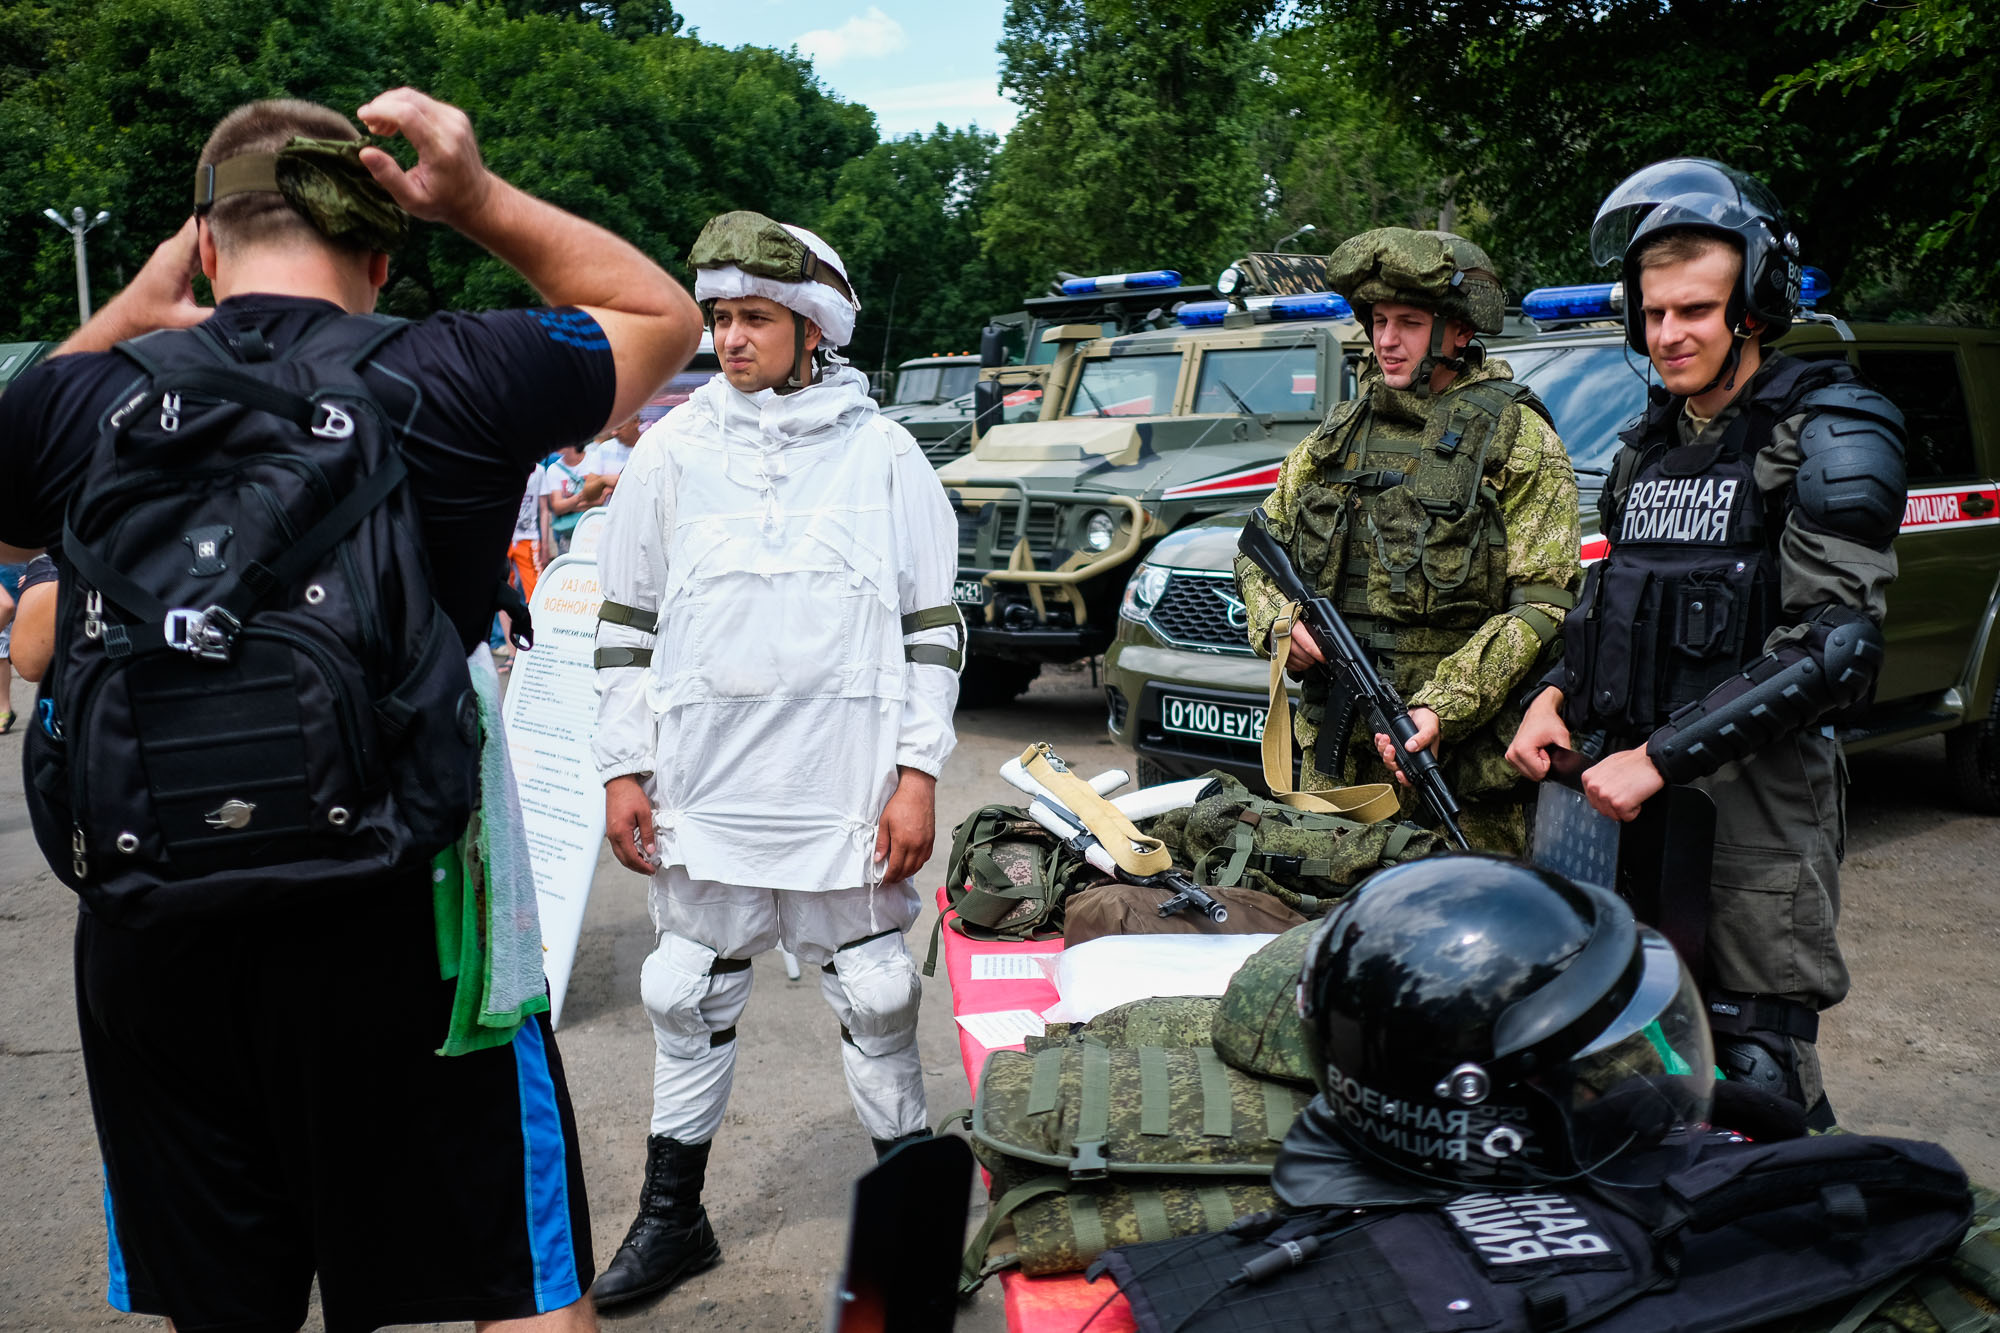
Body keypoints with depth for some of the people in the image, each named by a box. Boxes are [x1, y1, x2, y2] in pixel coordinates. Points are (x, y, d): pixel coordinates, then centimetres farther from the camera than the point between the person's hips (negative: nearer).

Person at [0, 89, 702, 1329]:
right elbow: (664, 312, 9)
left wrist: (132, 313, 16)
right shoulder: (453, 383, -8)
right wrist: (477, 197, 4)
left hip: (149, 948, 3)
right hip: (401, 935, -3)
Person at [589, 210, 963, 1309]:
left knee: (875, 998, 8)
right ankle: (672, 1216, 30)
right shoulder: (672, 451, 5)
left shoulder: (882, 453, 1)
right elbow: (626, 624, 9)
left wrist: (917, 775, -3)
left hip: (847, 796, -2)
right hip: (701, 794, 2)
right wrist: (622, 772, 4)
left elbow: (931, 627, 3)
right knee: (689, 1000, 12)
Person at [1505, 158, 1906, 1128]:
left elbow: (1830, 646, -16)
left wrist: (1659, 757, -19)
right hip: (1625, 790, 7)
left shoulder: (1832, 434, -7)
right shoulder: (1649, 442, 16)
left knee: (1755, 1070, -6)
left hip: (1755, 794, -6)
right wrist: (1557, 697, 6)